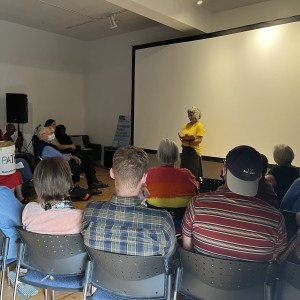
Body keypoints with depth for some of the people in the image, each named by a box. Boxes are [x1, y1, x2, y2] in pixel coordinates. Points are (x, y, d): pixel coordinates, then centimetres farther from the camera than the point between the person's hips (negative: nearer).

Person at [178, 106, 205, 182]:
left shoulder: (199, 125, -8)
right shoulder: (186, 125, 12)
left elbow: (199, 140, -15)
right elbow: (181, 135, 13)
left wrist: (188, 142, -22)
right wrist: (181, 136, -10)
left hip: (194, 151, -6)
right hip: (185, 150, 6)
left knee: (193, 173, -2)